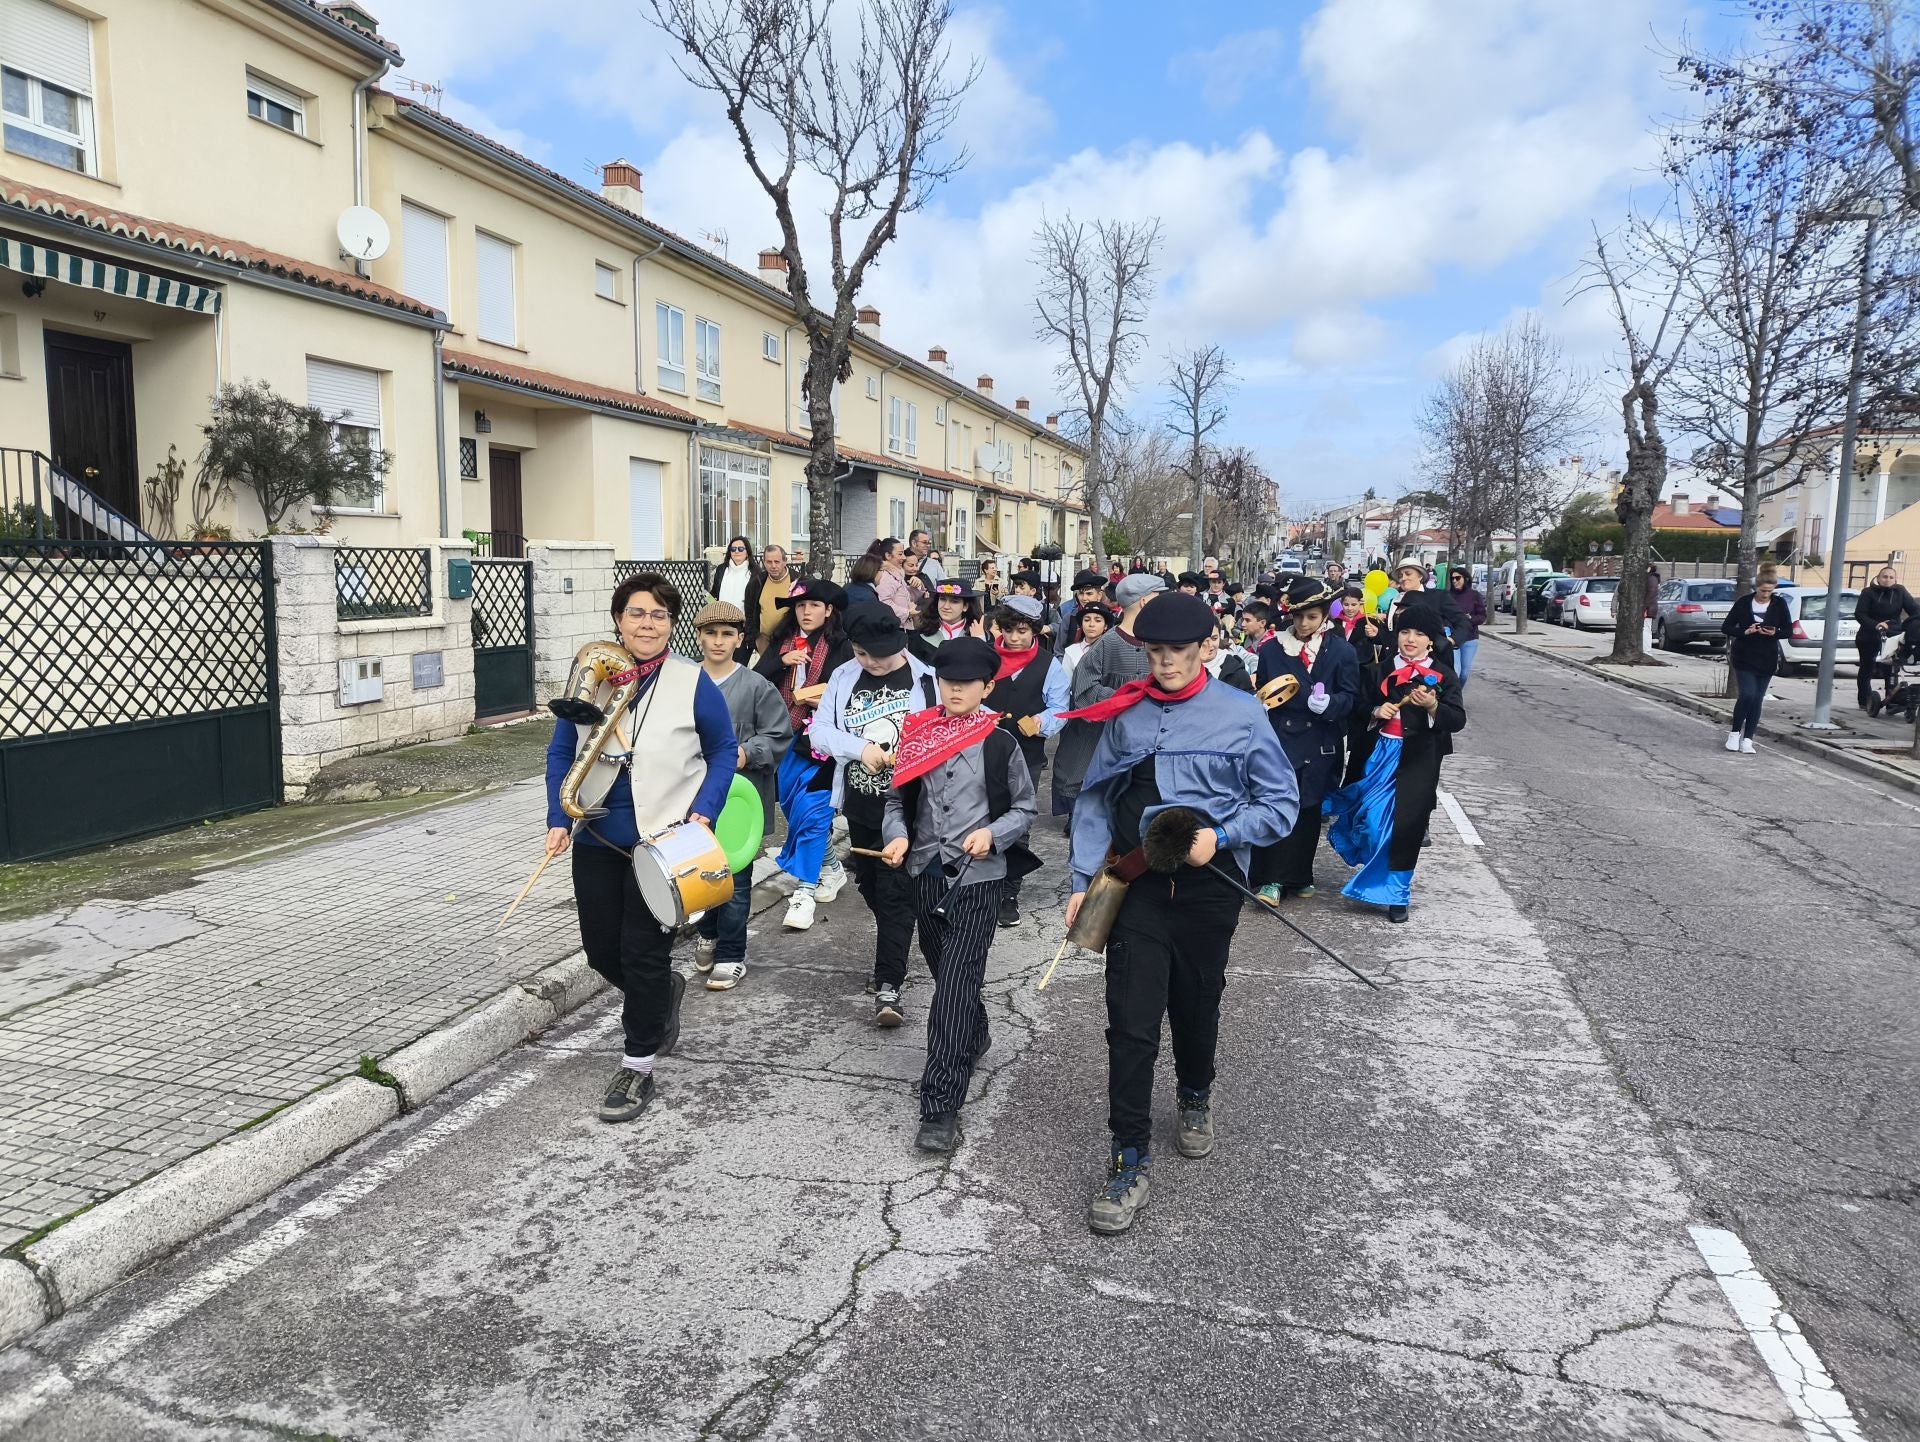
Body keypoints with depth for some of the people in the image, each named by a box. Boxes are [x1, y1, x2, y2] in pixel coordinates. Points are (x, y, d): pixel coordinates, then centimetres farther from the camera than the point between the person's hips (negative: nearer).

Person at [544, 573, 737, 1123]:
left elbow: (723, 751, -1)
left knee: (644, 954, 1)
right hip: (598, 838, 4)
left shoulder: (693, 683, -8)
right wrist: (559, 820, -1)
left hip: (663, 839, -4)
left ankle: (638, 1067, 18)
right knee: (601, 948, 12)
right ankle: (662, 993, 44)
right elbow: (561, 752, 8)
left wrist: (702, 815, -12)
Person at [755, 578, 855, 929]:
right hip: (785, 739, 5)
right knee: (793, 808, 12)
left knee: (810, 811, -9)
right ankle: (828, 866, 32)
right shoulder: (781, 642, 10)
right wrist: (781, 661, -12)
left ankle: (804, 891, -3)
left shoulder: (840, 646, -3)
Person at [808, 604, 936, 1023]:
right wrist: (860, 748, -18)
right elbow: (820, 730, 0)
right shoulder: (843, 678, 4)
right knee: (869, 886, 19)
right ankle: (893, 951, 44)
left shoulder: (924, 679, -7)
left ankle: (888, 986, -4)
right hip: (859, 804, 5)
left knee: (895, 894, -6)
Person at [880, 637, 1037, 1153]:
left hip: (977, 880, -4)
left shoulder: (1000, 744, -3)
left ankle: (940, 1107, -8)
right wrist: (898, 836, -9)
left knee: (955, 985, -11)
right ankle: (974, 1038, 48)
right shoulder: (918, 735, 4)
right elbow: (898, 799, 10)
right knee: (946, 976, 19)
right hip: (926, 875, 4)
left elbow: (1025, 808, 5)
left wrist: (992, 833, -13)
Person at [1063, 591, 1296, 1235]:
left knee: (1196, 1007, 17)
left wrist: (1219, 837, -15)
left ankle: (1195, 1096, 48)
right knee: (1130, 1022, -5)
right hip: (1138, 884, 1)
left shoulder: (1242, 714, -3)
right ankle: (1129, 1159, 8)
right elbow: (1094, 801, 6)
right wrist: (1083, 881, 1)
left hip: (1208, 886, 0)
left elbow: (1280, 802, 0)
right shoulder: (1124, 715, 3)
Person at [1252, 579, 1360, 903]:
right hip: (1279, 739, 0)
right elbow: (1261, 693, 10)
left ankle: (1298, 876, 22)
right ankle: (1271, 878, -3)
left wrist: (1328, 703, -21)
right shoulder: (1271, 649, 3)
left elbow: (1350, 697, -2)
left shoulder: (1341, 651, 0)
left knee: (1308, 811, 9)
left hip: (1319, 745, 1)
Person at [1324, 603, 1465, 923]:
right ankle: (1376, 877, 32)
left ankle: (1397, 892, 9)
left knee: (1406, 822, -4)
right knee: (1373, 817, 5)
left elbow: (1458, 720, -9)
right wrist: (1377, 711, -7)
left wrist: (1432, 706, -26)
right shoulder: (1385, 669, 7)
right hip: (1382, 753, 3)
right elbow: (1365, 706, 15)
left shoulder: (1442, 674, -2)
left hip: (1419, 759, -3)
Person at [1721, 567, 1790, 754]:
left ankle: (1747, 739, 10)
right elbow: (1726, 627, -2)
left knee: (1757, 699, 3)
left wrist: (1775, 633, -17)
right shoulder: (1744, 602, -5)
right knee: (1747, 695, -14)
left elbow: (1788, 630, 5)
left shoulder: (1779, 604, -1)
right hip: (1744, 658, -2)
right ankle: (1735, 733, 4)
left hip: (1767, 660, 2)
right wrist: (1744, 632, -20)